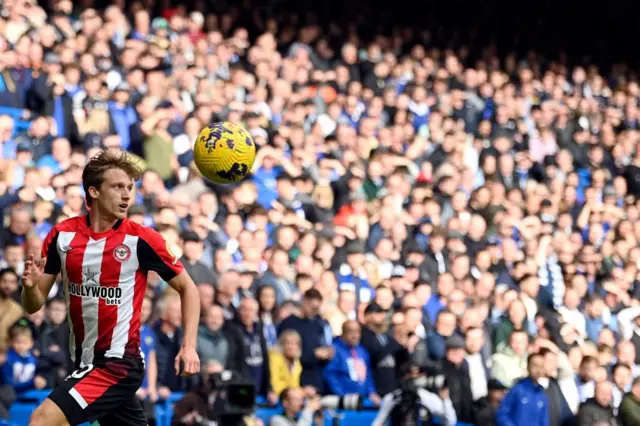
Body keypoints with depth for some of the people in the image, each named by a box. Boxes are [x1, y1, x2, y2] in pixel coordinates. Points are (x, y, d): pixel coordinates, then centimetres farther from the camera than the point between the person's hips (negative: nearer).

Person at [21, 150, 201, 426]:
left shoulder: (141, 239, -12)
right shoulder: (63, 235, 0)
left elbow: (187, 287, 0)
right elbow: (34, 305, 5)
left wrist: (189, 346, -12)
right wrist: (30, 286, -19)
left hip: (118, 363, -5)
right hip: (85, 362, 5)